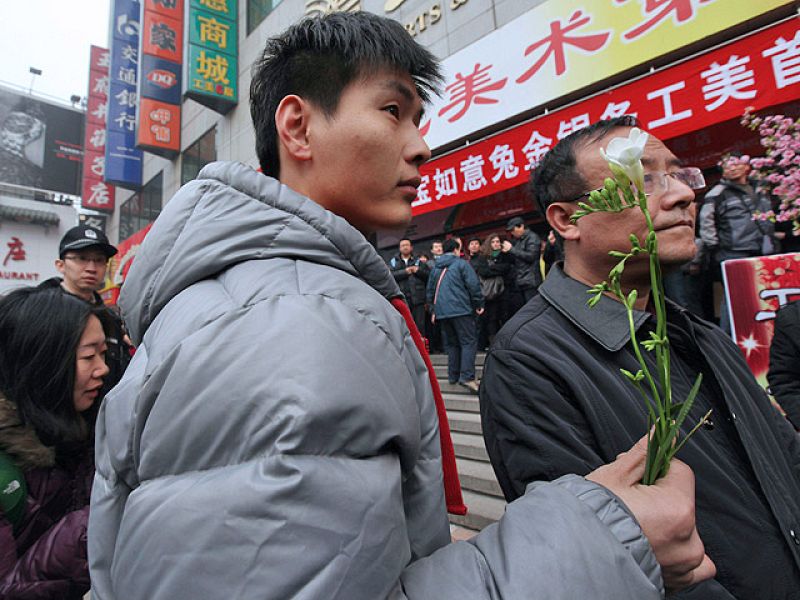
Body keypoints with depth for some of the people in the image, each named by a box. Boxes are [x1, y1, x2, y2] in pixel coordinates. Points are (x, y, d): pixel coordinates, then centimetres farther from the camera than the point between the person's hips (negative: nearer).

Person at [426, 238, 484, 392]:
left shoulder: (435, 267, 16)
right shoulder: (461, 264, 0)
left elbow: (430, 290, 20)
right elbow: (474, 285, -7)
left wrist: (434, 309, 27)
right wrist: (479, 305, 3)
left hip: (442, 311, 6)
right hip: (460, 309, -6)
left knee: (451, 344, 13)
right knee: (469, 342, -5)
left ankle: (453, 376, 15)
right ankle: (467, 377, -16)